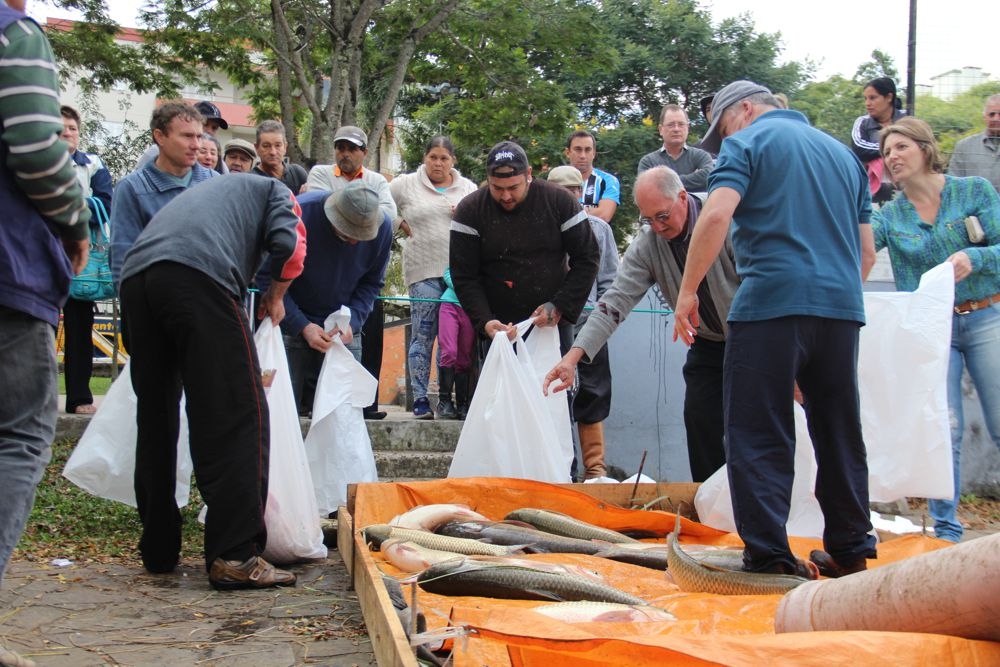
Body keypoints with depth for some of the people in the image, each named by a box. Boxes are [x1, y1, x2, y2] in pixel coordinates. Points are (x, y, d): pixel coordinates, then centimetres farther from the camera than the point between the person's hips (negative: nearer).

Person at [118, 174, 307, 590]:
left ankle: (158, 551, 21)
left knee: (155, 419, 14)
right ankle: (235, 557, -9)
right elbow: (290, 246, 4)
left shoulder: (210, 189, 42)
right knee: (237, 418, -5)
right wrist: (275, 297, 23)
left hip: (134, 276, 7)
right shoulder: (274, 190, 25)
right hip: (197, 274, -7)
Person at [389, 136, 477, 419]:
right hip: (424, 270, -2)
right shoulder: (406, 184, 7)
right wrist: (401, 224, 4)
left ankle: (446, 398, 10)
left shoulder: (468, 188, 14)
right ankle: (420, 398, 0)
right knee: (423, 335, -5)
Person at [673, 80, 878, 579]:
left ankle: (768, 558, -3)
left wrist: (687, 291, -9)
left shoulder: (746, 143, 3)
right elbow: (867, 251, 22)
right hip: (842, 307, 6)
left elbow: (716, 215, -13)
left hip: (772, 302, -6)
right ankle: (850, 551, 21)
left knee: (759, 436, -1)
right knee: (840, 433, 14)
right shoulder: (842, 152, 23)